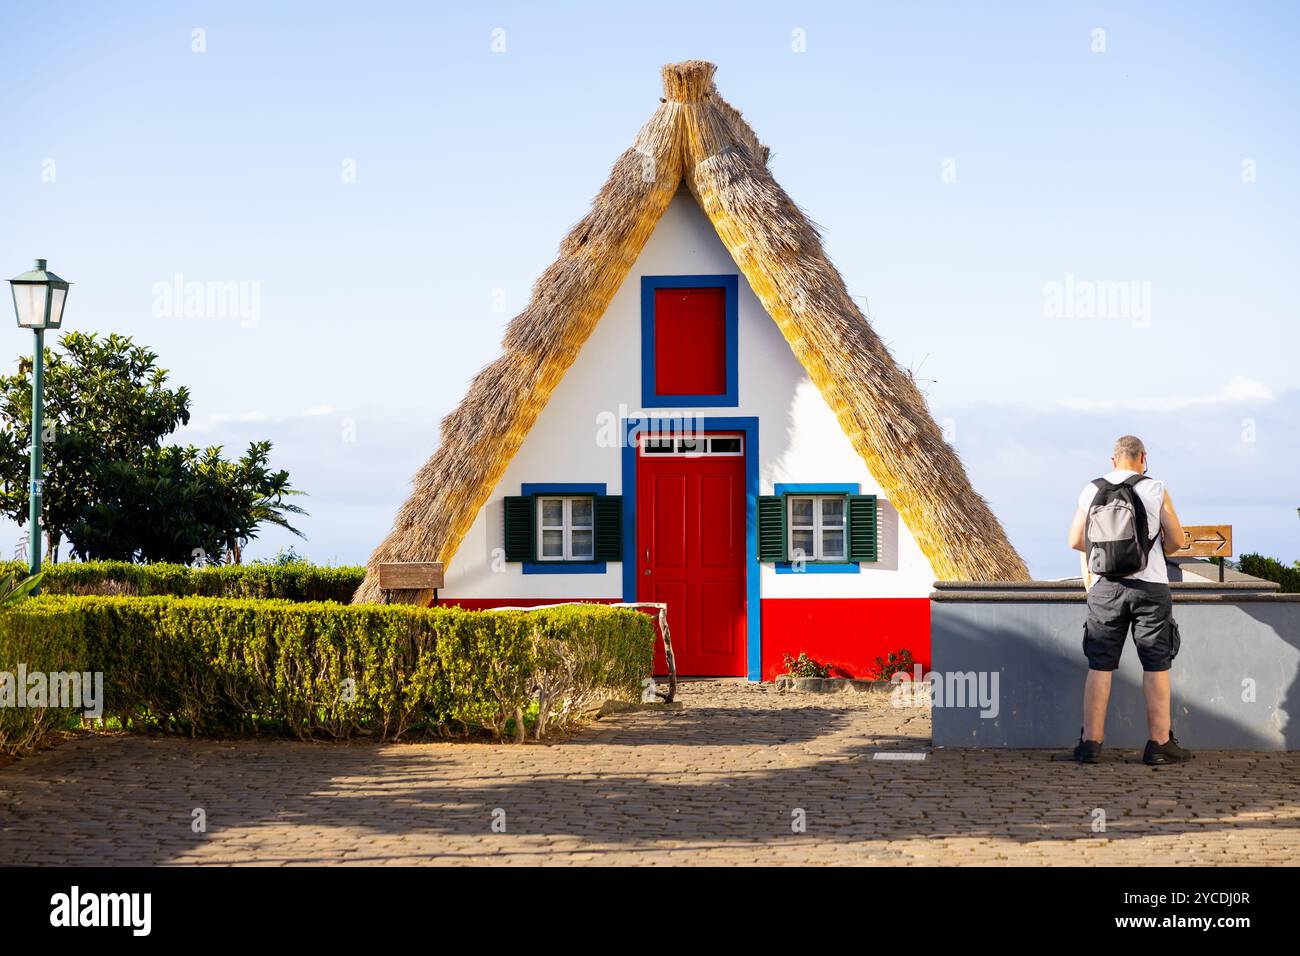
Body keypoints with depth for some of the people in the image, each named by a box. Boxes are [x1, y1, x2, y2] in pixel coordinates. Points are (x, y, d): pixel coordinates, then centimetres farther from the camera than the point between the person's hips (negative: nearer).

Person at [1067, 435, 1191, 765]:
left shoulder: (1092, 491, 4)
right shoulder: (1156, 490, -1)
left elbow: (1075, 541, 5)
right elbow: (1176, 541, 2)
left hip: (1105, 587, 2)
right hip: (1150, 587, -2)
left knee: (1099, 666, 5)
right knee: (1156, 666, 3)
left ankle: (1090, 742, 5)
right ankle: (1160, 743, 4)